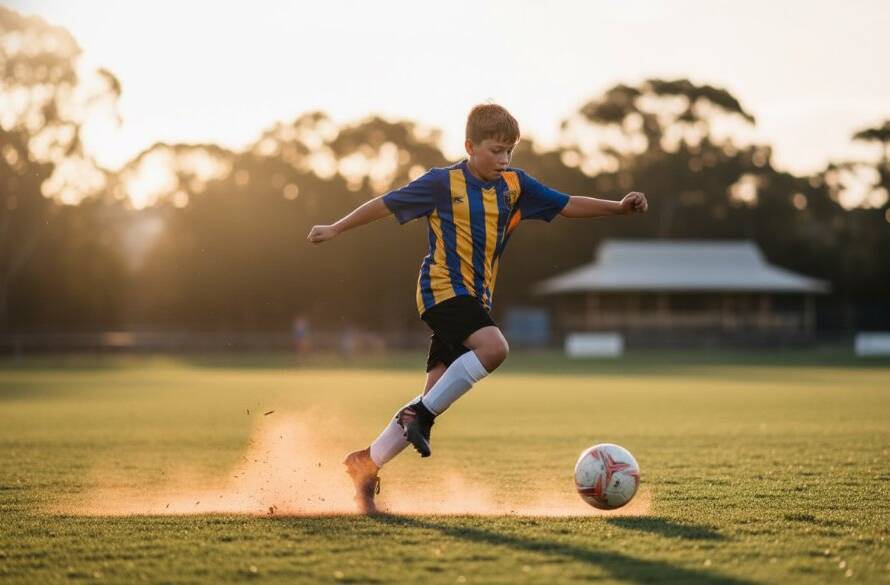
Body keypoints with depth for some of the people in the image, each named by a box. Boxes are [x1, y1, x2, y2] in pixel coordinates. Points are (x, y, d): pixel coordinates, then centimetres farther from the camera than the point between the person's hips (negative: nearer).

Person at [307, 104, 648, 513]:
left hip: (476, 298, 6)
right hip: (443, 288, -6)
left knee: (437, 394, 1)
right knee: (494, 346, -31)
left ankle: (367, 463, 12)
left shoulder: (515, 185, 8)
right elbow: (386, 204, 3)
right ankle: (420, 413, -18)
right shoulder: (443, 183, -6)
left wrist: (618, 207, -5)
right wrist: (336, 229, 9)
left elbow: (567, 205, 8)